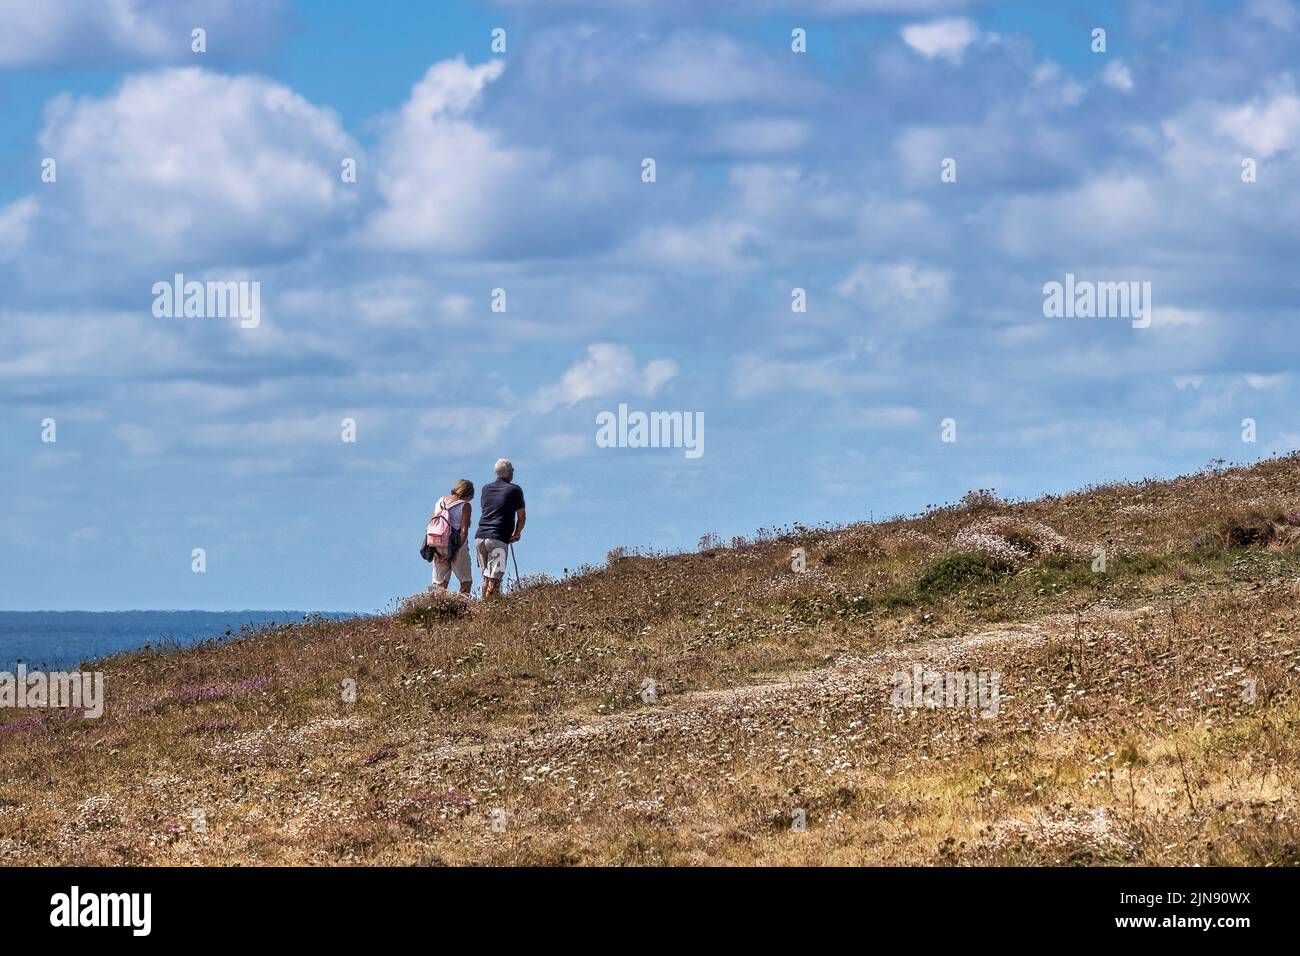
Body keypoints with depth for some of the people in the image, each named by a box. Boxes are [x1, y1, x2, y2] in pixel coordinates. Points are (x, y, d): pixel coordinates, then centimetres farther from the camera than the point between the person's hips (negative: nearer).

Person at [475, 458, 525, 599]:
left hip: (480, 536, 5)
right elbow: (521, 517, 7)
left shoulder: (486, 488, 18)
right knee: (494, 579, -8)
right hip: (498, 539, -5)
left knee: (486, 576, 16)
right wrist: (516, 534, 26)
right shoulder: (514, 490, 2)